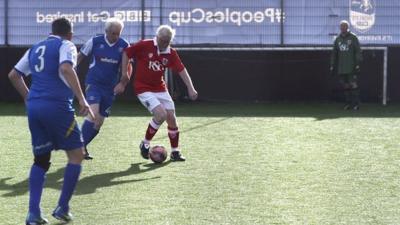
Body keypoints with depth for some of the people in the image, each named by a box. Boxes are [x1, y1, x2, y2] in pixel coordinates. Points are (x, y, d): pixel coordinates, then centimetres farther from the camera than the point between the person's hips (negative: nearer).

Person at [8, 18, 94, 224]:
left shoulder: (35, 49, 21)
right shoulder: (66, 46, 1)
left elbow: (13, 75, 24)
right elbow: (66, 69, -19)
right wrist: (82, 100, -20)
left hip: (33, 107, 7)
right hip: (57, 106, -7)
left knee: (41, 160, 15)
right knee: (76, 155, 8)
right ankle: (62, 208, 5)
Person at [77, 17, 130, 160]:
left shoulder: (124, 46, -2)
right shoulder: (95, 41, -8)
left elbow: (127, 66, 6)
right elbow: (80, 56, 5)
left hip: (110, 88, 4)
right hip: (94, 83, -4)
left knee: (99, 122, 6)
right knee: (94, 114, -23)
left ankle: (81, 147, 22)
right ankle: (81, 146, -15)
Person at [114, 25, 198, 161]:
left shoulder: (171, 53, -3)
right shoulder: (144, 45, -14)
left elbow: (181, 70, -3)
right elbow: (126, 54, -6)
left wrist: (190, 88, -13)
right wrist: (124, 76, -6)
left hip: (160, 89, 5)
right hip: (143, 89, -5)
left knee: (171, 118, -1)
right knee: (161, 115, -20)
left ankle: (175, 152, 15)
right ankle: (145, 144, 1)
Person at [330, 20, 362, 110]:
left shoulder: (353, 37, 1)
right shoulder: (338, 39, 15)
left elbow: (358, 51, -3)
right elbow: (334, 54, 19)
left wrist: (358, 64, -11)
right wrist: (332, 66, 13)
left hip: (351, 67, -5)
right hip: (341, 68, 5)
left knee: (353, 85, -9)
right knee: (345, 86, 5)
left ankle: (356, 103, -7)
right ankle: (348, 103, 10)